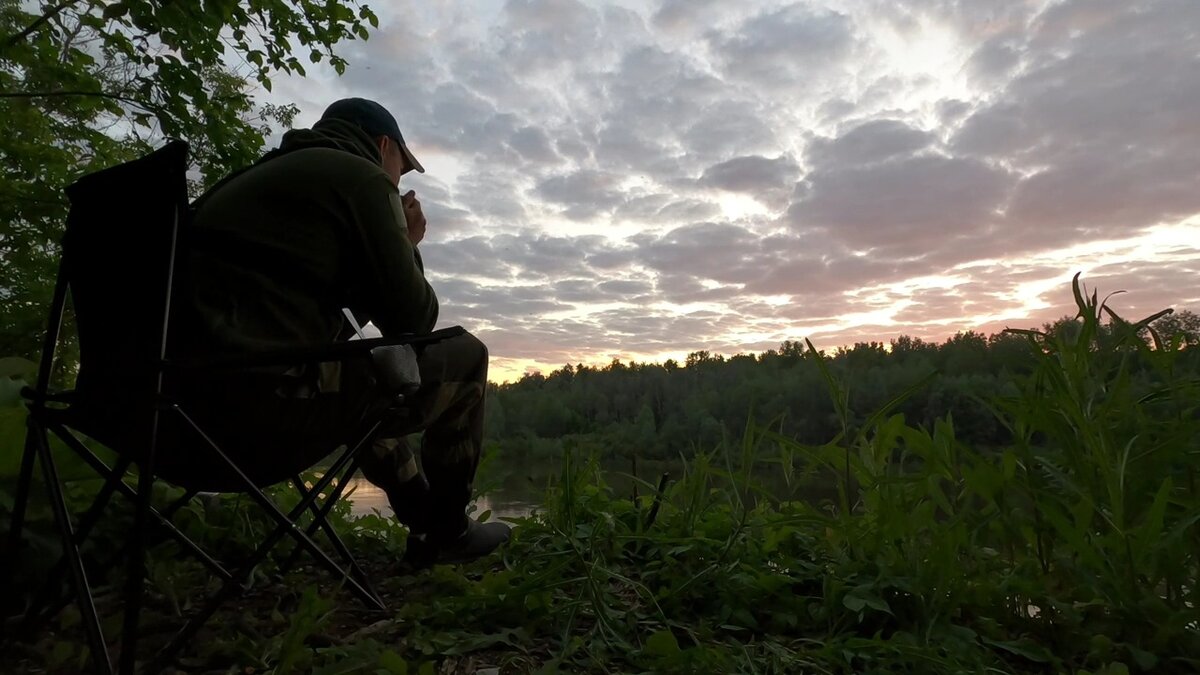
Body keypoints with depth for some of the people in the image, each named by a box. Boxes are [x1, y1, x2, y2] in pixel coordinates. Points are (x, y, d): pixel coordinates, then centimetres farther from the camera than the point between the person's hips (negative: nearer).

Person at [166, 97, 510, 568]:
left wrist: (395, 247, 24)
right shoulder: (363, 177, 0)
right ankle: (448, 529, 20)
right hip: (260, 414, -9)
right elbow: (411, 320, -2)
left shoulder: (267, 174, 25)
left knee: (360, 378, 33)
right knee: (463, 357, 5)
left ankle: (423, 521, 33)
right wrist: (408, 247, 14)